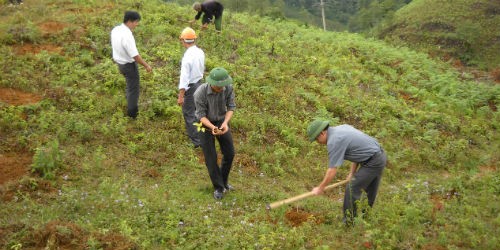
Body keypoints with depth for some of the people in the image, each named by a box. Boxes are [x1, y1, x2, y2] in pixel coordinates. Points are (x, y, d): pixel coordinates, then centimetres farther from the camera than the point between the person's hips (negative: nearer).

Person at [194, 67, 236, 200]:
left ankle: (223, 180, 33)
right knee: (211, 157, 0)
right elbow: (201, 115, -24)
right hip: (206, 123, -4)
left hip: (222, 121, 4)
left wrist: (225, 123, -31)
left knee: (229, 153, 8)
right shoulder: (200, 92, -32)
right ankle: (218, 187, 20)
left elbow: (231, 107, -14)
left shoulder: (228, 87, -23)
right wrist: (212, 128, -41)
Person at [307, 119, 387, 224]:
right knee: (370, 192, 21)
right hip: (380, 156, 10)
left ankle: (349, 223, 6)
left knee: (352, 189, -3)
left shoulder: (333, 141, -18)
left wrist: (320, 188, -5)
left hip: (372, 162, -10)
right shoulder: (342, 127, 10)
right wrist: (352, 172, 15)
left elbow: (332, 170, -16)